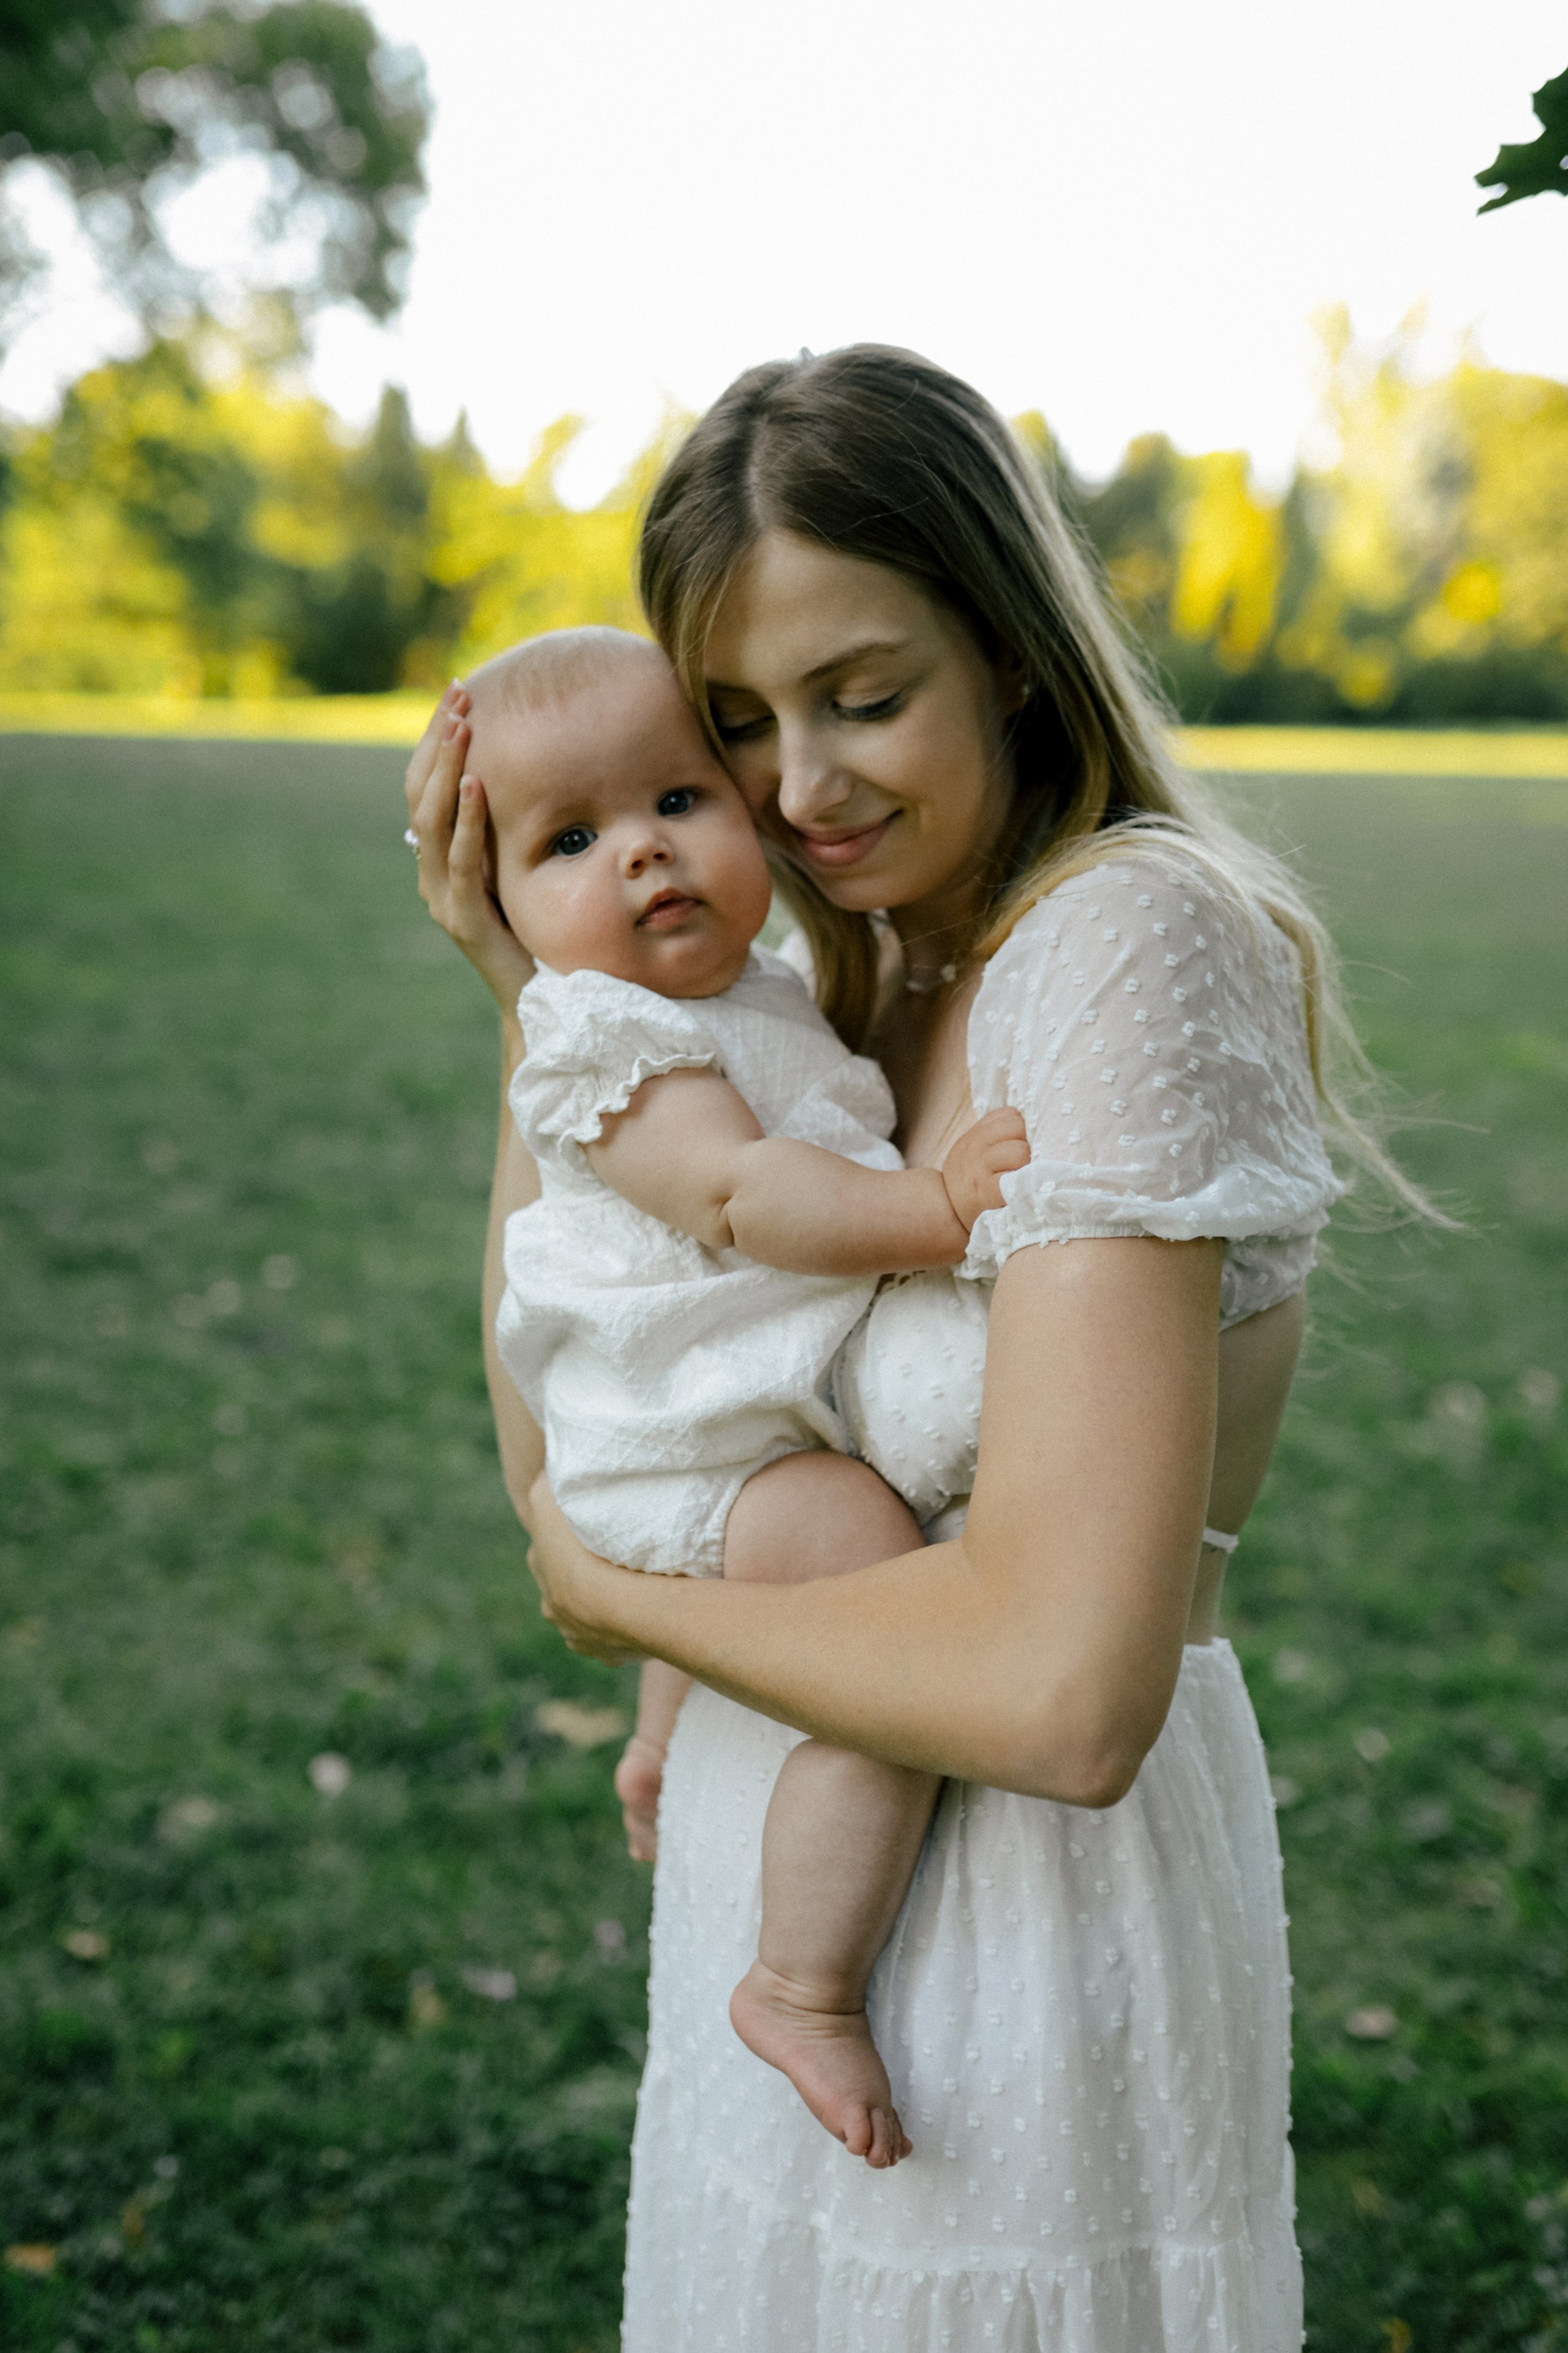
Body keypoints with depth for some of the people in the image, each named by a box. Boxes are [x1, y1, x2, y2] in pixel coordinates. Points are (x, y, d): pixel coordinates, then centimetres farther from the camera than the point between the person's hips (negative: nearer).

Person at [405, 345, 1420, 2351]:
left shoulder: (1137, 935, -21)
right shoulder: (880, 999, 6)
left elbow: (1065, 1694, -30)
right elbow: (559, 1449, 4)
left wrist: (620, 1588, -14)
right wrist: (538, 996, -2)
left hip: (1013, 1917, -8)